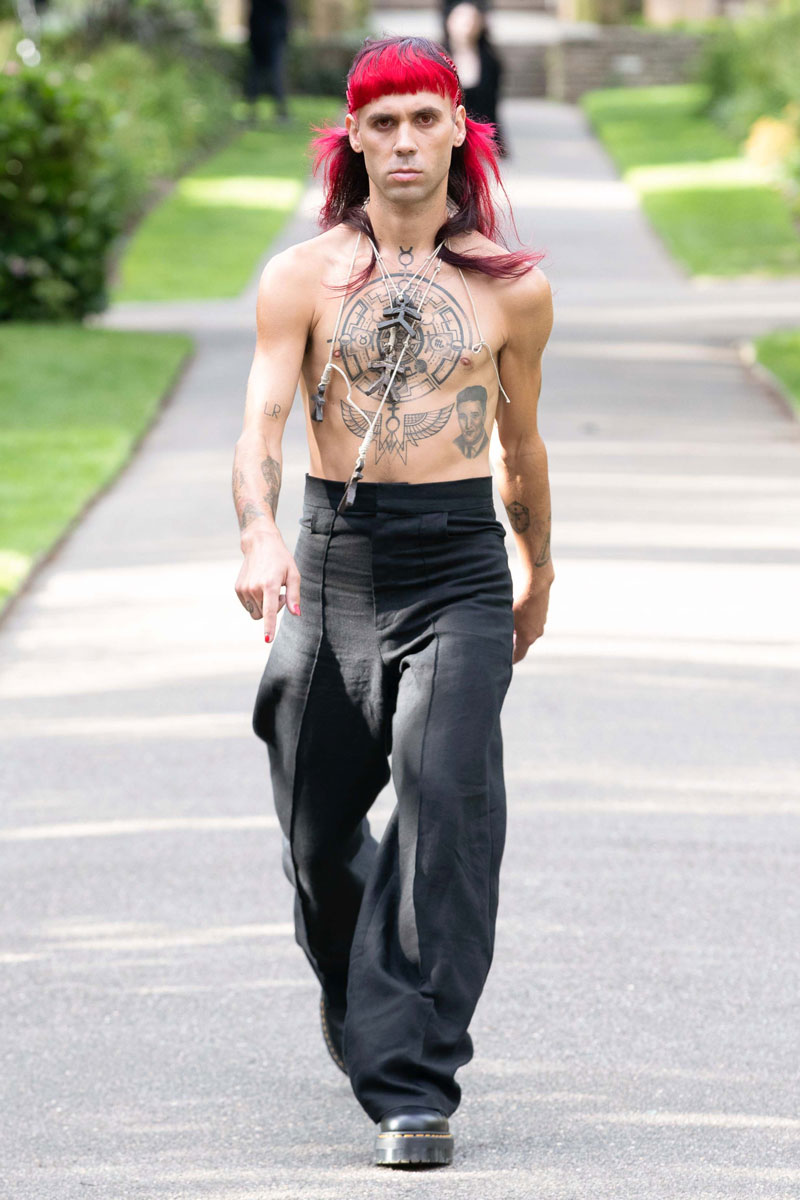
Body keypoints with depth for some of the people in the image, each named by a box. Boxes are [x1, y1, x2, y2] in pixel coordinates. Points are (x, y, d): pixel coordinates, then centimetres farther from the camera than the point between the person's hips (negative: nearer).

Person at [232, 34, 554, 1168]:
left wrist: (539, 574, 31)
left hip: (460, 563, -1)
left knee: (447, 789, -20)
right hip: (334, 561, 1)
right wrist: (260, 535, -29)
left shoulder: (515, 289, 5)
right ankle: (356, 988, 42)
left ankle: (411, 1085, -19)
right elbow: (264, 418, -10)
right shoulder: (303, 277, 2)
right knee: (318, 830, 6)